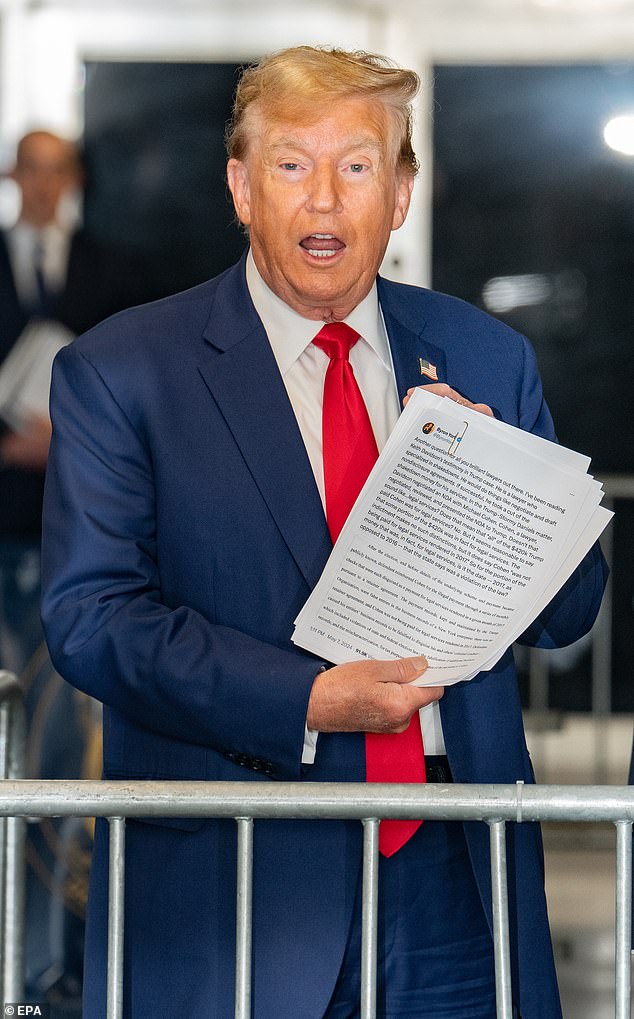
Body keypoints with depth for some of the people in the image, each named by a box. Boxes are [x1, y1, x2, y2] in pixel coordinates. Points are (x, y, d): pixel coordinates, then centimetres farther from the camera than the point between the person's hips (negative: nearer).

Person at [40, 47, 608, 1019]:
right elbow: (91, 617, -10)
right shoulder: (120, 373, -1)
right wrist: (308, 701, -20)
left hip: (454, 868, 3)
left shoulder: (485, 362, 10)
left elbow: (570, 610, 11)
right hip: (232, 881, -3)